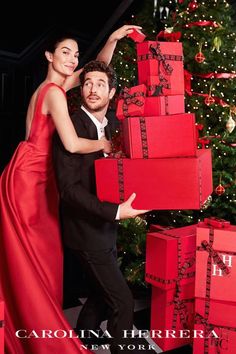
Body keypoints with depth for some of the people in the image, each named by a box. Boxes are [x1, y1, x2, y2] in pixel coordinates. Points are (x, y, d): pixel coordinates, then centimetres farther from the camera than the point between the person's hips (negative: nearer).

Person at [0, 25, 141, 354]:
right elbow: (72, 144, -23)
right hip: (28, 178, -9)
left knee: (41, 256, 13)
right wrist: (104, 145, -6)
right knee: (32, 260, -3)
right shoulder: (54, 92, -13)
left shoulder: (53, 85, 14)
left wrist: (113, 39, 12)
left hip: (38, 177, 9)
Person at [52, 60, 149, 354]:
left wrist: (129, 207, -6)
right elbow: (68, 187, -22)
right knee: (122, 301, -2)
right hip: (86, 230, -8)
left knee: (102, 294, 22)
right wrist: (115, 211, -29)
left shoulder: (111, 127, 6)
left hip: (105, 227, 8)